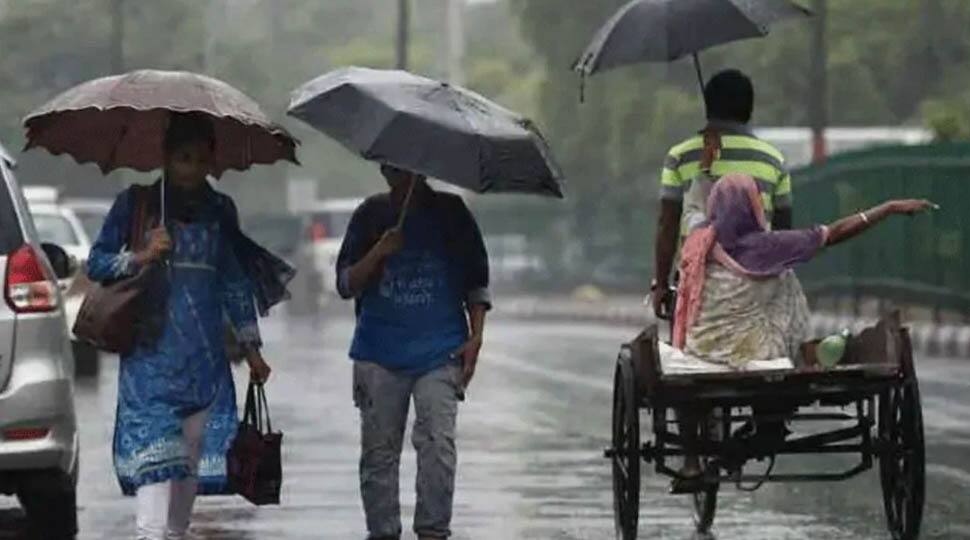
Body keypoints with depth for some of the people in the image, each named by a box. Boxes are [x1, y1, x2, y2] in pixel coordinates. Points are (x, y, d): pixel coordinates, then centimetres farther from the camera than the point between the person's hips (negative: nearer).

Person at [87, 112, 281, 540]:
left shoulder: (219, 211, 14)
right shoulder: (135, 203, 4)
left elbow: (236, 282, 19)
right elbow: (96, 263, 5)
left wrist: (251, 347, 16)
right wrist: (141, 257, -13)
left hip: (205, 359, 4)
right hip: (151, 356, -4)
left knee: (191, 458, 4)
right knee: (154, 452, -17)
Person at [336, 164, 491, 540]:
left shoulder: (450, 213, 6)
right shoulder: (370, 216, 6)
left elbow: (476, 283, 9)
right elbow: (346, 285, 2)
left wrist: (475, 337, -1)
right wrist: (378, 253, -14)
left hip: (440, 353, -1)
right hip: (379, 353, 1)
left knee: (437, 442, -15)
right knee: (379, 449, 3)